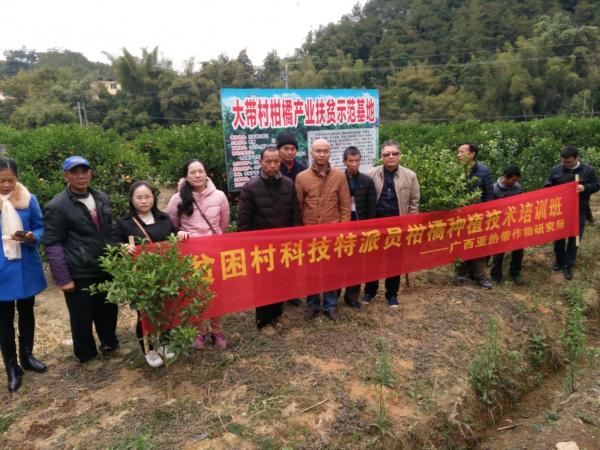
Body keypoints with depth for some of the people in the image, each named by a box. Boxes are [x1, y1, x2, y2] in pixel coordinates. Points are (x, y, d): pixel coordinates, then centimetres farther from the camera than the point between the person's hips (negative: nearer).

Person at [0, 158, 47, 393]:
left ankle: (27, 355, 35)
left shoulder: (29, 200, -3)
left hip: (26, 268, 2)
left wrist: (32, 237, -20)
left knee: (26, 313, 16)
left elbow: (40, 228, 1)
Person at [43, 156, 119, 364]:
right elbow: (53, 245, -11)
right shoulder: (57, 206, -11)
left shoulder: (102, 198, 8)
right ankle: (86, 355, 31)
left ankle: (109, 343, 40)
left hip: (105, 269, 5)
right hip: (79, 274, -5)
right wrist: (63, 278, -13)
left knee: (108, 310, 17)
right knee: (82, 317, 11)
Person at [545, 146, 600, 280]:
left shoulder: (588, 170, -4)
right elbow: (548, 187, 5)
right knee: (559, 236, 12)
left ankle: (568, 265, 17)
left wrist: (585, 188, -19)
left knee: (574, 238, 6)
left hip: (579, 211, -1)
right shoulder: (556, 170, -2)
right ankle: (559, 261, 31)